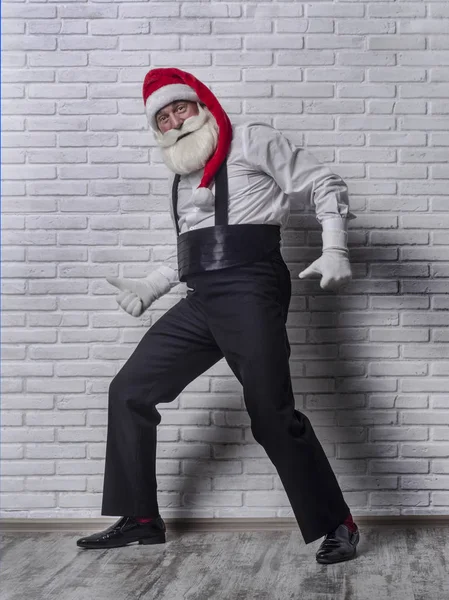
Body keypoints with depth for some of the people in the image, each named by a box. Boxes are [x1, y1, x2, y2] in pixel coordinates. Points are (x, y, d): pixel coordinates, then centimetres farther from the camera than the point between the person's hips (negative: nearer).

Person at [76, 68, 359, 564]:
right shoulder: (182, 177, 22)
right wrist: (147, 289, 18)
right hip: (200, 303, 8)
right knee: (129, 391, 4)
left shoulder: (252, 141, 2)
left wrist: (334, 250, -14)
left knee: (272, 415, -12)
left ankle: (336, 525, 4)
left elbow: (325, 185, 0)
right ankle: (141, 519, 13)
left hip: (249, 292, -7)